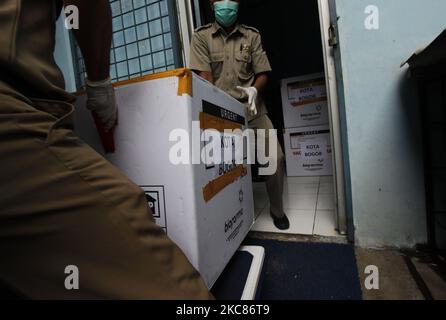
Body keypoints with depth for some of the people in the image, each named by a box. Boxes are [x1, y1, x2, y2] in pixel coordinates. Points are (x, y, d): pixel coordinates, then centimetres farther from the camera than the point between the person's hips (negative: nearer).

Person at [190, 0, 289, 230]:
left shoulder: (252, 35, 13)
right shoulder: (201, 36, 8)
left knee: (275, 157, -5)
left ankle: (277, 210, 18)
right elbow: (204, 76, -3)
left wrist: (254, 90, -13)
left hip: (252, 109, 2)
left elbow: (263, 73, 9)